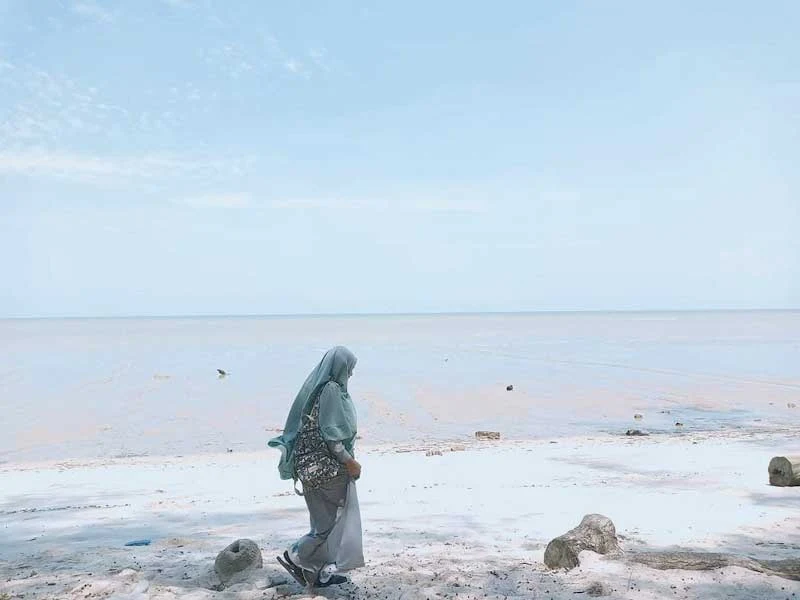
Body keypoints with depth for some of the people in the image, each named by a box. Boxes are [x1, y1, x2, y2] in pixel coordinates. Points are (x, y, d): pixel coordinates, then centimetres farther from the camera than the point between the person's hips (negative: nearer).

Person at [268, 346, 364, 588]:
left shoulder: (318, 385, 9)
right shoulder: (331, 389, -18)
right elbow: (331, 435, -22)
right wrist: (350, 462, -14)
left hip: (314, 464, 10)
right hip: (329, 466, -10)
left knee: (326, 518, 15)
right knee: (335, 517, 2)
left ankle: (321, 572, 20)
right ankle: (295, 556, 5)